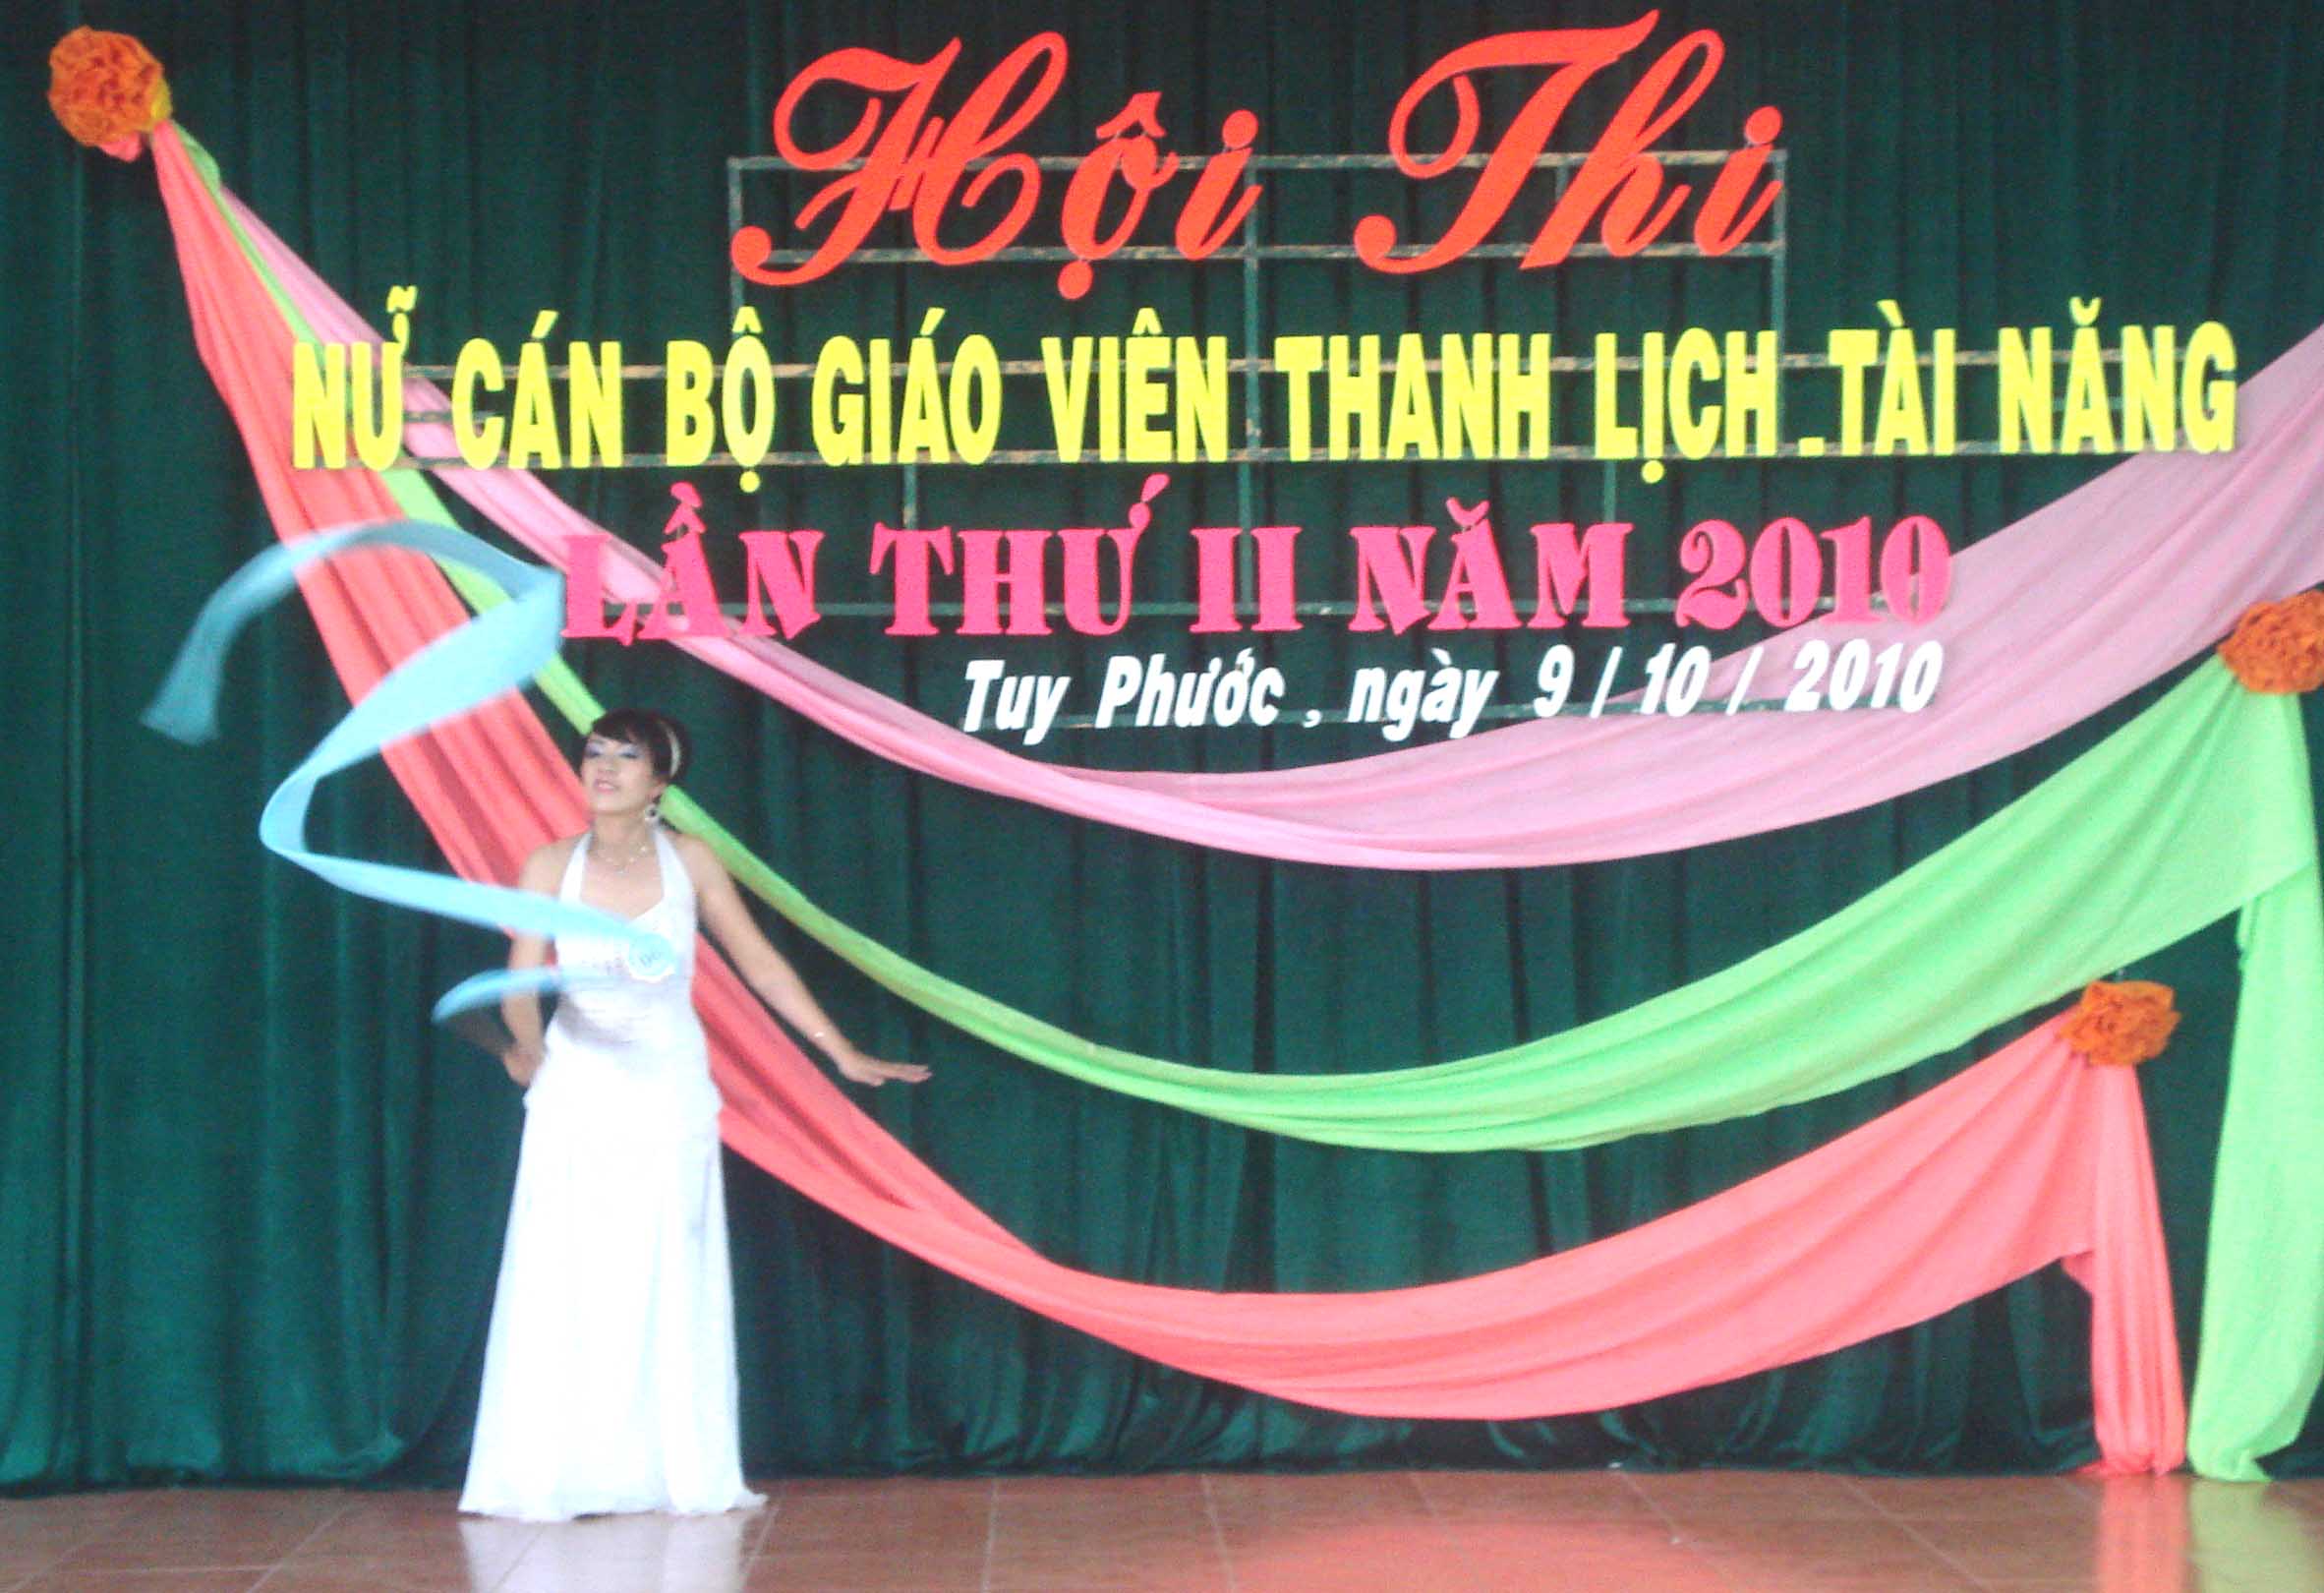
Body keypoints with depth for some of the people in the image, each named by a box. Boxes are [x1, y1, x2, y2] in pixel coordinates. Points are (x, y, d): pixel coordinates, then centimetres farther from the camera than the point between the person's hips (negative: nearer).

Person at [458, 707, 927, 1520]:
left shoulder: (689, 862, -2)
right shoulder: (552, 866, -4)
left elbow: (764, 969, 3)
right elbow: (521, 984, -13)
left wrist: (843, 1053, 1)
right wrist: (525, 1045, -34)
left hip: (668, 1091, 0)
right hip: (577, 1094, 0)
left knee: (668, 1285, 4)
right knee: (566, 1284, -1)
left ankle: (682, 1471, 9)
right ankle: (555, 1475, 5)